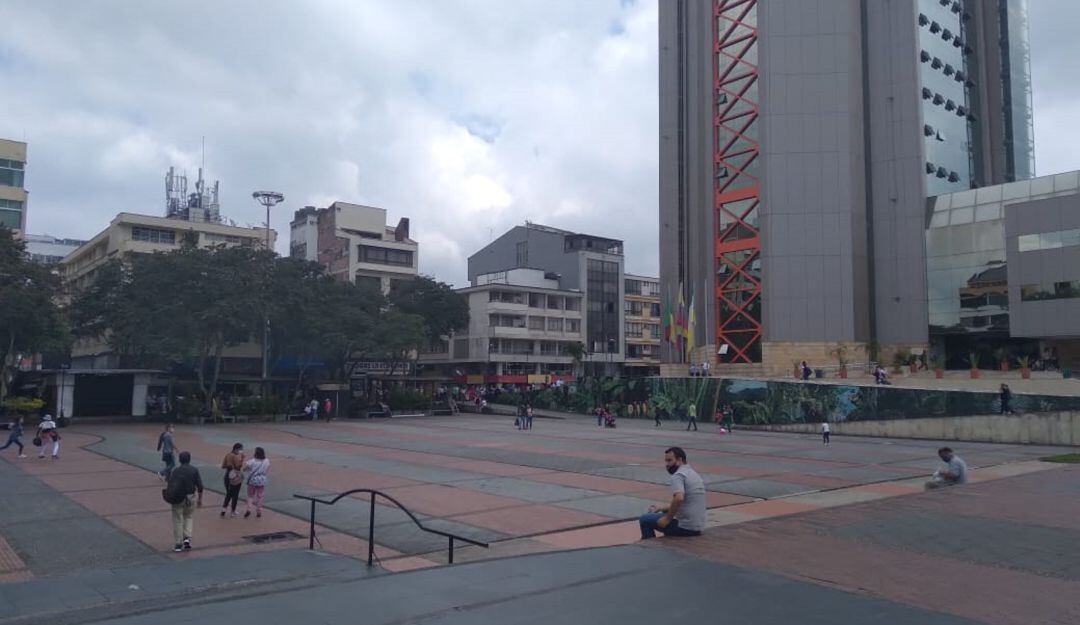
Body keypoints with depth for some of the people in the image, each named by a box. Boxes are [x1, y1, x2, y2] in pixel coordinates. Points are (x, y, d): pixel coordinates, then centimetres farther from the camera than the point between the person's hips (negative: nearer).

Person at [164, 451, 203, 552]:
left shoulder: (175, 471, -3)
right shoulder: (194, 470, -2)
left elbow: (169, 485, -5)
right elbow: (200, 486, -3)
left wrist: (171, 496, 11)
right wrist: (200, 499, 7)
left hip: (177, 498, -1)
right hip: (190, 497, 1)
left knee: (178, 520, 8)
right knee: (189, 517, 19)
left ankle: (178, 544, 12)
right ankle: (187, 538, 2)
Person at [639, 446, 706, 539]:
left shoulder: (678, 475, -15)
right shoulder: (694, 474, 15)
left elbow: (679, 498, -33)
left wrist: (667, 518, -20)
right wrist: (662, 508, 23)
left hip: (685, 527, -9)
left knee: (644, 519, 4)